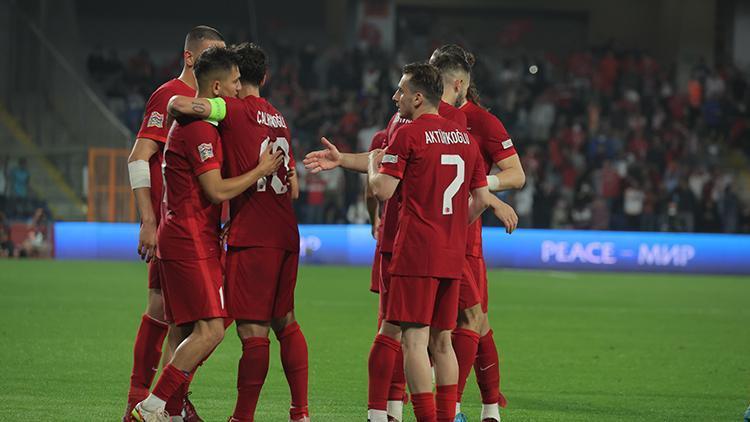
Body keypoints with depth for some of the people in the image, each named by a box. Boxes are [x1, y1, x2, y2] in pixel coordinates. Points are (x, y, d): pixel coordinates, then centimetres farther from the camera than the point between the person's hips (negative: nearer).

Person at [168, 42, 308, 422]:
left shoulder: (235, 110, -7)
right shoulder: (279, 120, 17)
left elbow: (181, 105, -22)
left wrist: (173, 103, 4)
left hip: (252, 237, -8)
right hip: (286, 234, 8)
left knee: (253, 330, -7)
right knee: (284, 322, 17)